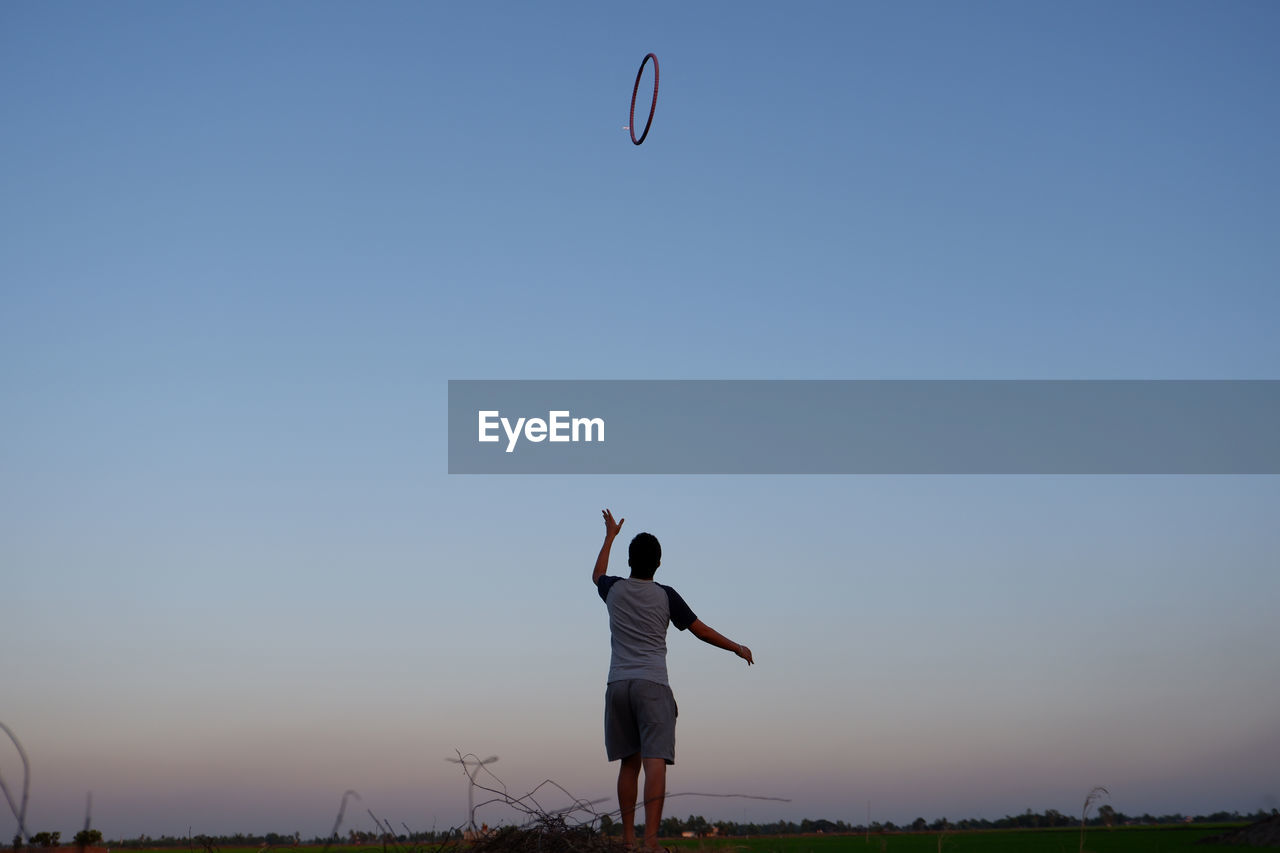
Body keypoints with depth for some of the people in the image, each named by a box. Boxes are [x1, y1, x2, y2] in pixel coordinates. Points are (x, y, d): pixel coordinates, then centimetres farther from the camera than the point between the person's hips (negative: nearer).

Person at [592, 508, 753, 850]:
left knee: (629, 762, 11)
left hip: (617, 685, 3)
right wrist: (737, 648, 25)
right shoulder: (665, 596, 3)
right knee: (655, 760, -11)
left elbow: (597, 575, 35)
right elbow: (701, 630, 10)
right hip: (652, 684, -3)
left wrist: (610, 536, 47)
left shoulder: (614, 589, 10)